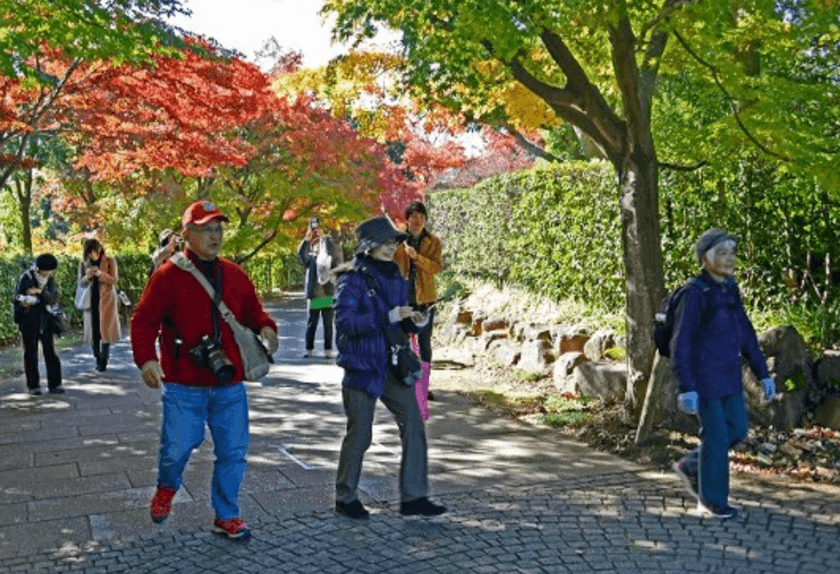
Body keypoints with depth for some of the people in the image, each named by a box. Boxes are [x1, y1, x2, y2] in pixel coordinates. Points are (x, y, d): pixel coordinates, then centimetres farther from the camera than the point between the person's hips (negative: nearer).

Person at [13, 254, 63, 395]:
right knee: (31, 354, 3)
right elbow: (18, 299, -5)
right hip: (29, 321, -3)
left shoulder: (50, 280, 5)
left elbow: (54, 299, -6)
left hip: (45, 320, 3)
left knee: (51, 352, 1)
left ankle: (54, 383, 8)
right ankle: (33, 385, 12)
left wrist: (41, 292, -21)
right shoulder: (26, 278, -7)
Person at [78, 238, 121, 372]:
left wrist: (100, 274, -21)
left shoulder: (110, 261, 0)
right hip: (91, 301, 3)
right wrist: (88, 276, -13)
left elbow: (114, 280, -5)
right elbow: (81, 282, 9)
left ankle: (104, 360, -1)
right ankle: (97, 358, 11)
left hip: (106, 300, -3)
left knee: (105, 328, -6)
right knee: (93, 328, 1)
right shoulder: (84, 264, 9)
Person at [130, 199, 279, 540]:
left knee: (233, 451, 7)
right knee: (177, 447, 3)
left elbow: (252, 310, 16)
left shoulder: (234, 275, 8)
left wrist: (265, 326, -7)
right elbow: (143, 320, -8)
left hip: (229, 386, 4)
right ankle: (166, 489, 39)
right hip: (183, 387, -4)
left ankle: (226, 515, 25)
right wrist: (146, 358, -23)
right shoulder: (168, 276, -6)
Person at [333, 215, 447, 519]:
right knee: (359, 434, 3)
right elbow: (345, 322, -22)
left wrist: (413, 321, -4)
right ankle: (345, 498, 22)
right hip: (362, 366, -6)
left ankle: (413, 497, 12)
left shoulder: (394, 276, 11)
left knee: (414, 427, 2)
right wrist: (388, 316, -28)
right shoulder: (352, 278, -11)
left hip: (393, 366, 7)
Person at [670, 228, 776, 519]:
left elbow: (746, 334, 12)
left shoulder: (730, 290, 6)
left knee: (737, 430, 13)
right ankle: (711, 501, 18)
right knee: (717, 438, 1)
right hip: (704, 378, -8)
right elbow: (680, 344, -18)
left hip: (729, 376, 8)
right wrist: (686, 388, -22)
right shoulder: (695, 293, -17)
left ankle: (690, 466, 32)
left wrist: (763, 374, 10)